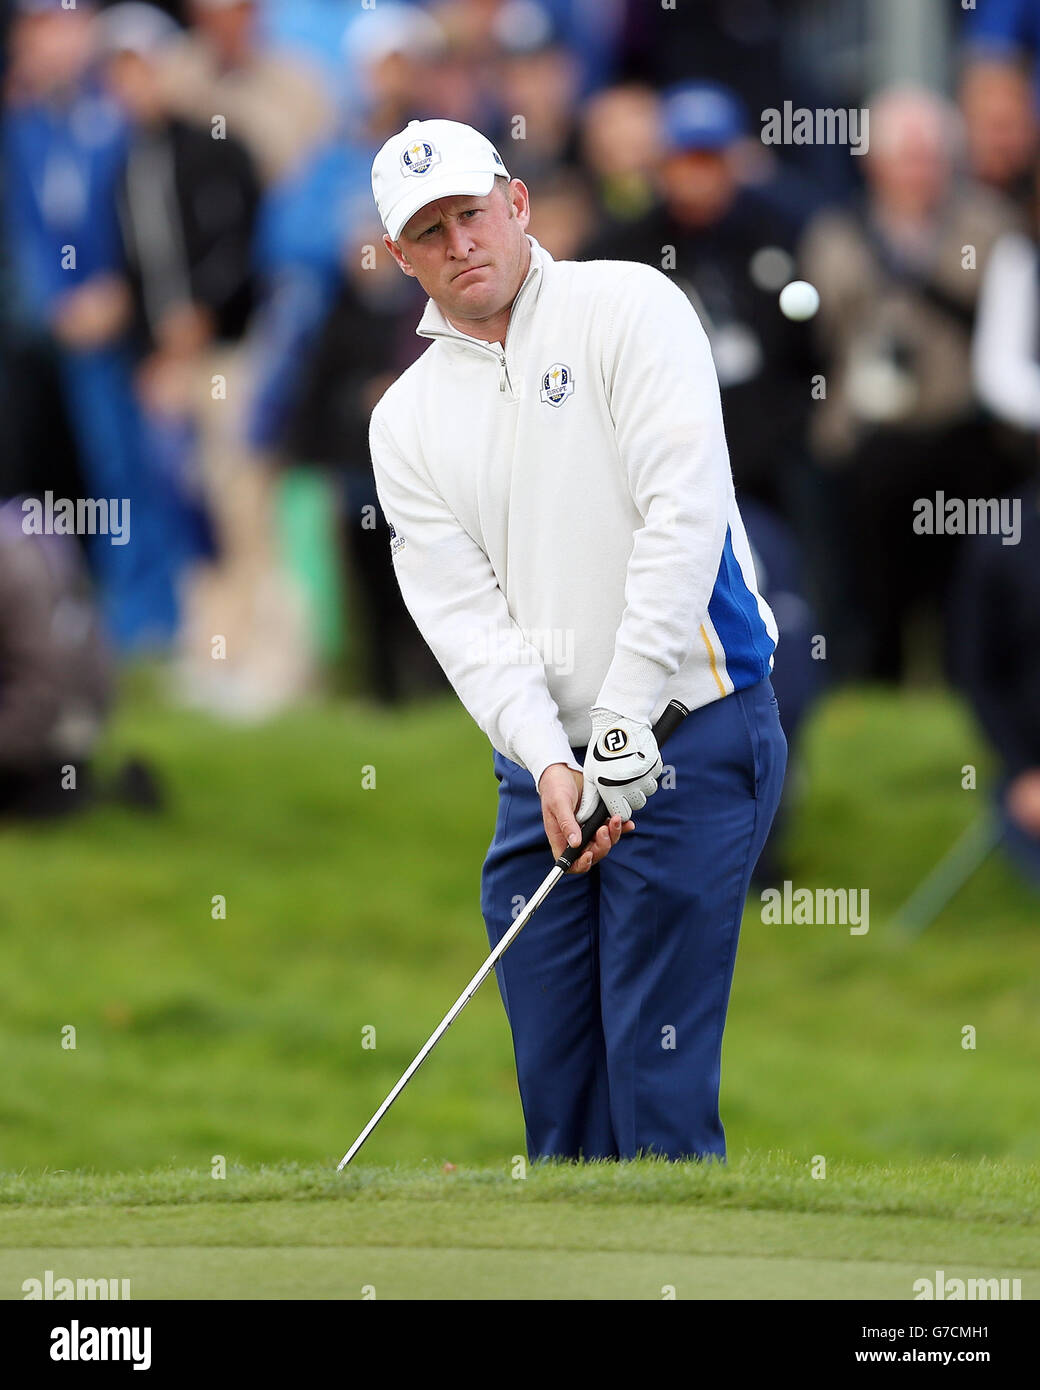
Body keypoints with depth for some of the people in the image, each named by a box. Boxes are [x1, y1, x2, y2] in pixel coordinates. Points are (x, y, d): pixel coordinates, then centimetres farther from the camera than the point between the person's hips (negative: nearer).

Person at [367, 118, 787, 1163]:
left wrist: (622, 718, -18)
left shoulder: (628, 308, -3)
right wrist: (549, 762, -15)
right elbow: (462, 613, 2)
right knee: (554, 1078, 4)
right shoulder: (406, 419, 11)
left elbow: (687, 508, -13)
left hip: (690, 733, -5)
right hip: (543, 766, 5)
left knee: (657, 1075, -11)